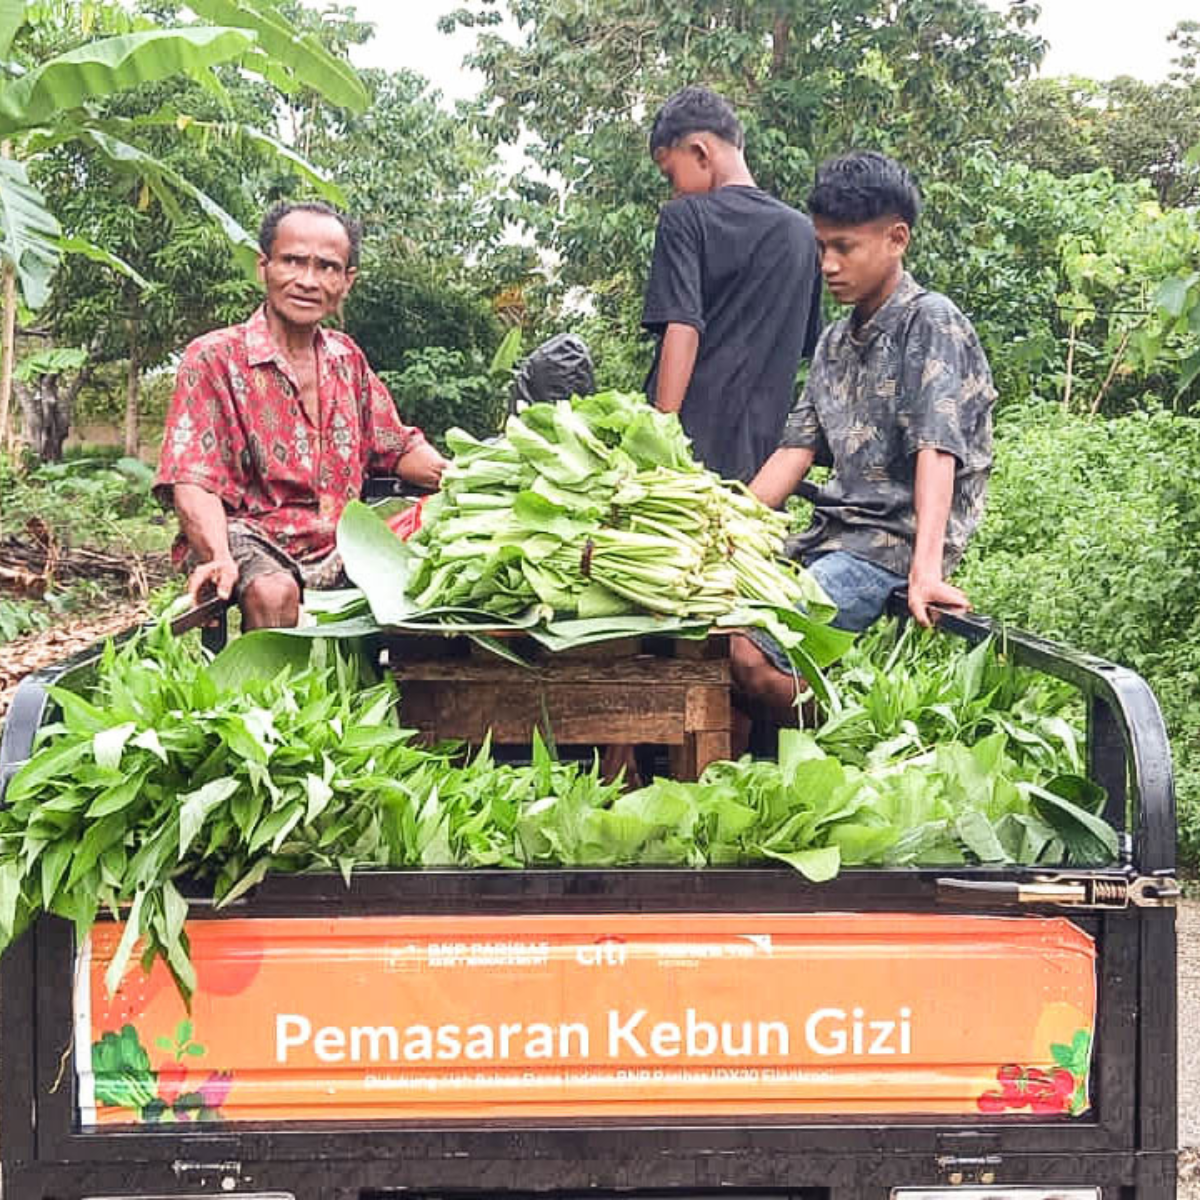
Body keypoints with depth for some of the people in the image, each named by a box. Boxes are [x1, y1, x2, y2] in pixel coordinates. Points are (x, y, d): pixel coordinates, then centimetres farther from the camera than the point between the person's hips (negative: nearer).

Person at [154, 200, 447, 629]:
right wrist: (221, 560, -32)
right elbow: (194, 481, -13)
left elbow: (399, 448, 22)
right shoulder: (214, 359, -4)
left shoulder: (347, 359, 14)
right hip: (248, 535, -5)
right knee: (274, 592, -37)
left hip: (335, 545, 5)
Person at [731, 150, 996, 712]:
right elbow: (797, 449, 13)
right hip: (833, 533, 8)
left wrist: (926, 569, -33)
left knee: (752, 653, -26)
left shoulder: (930, 322, -9)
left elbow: (936, 452, -21)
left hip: (897, 539, -8)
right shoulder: (835, 343, 17)